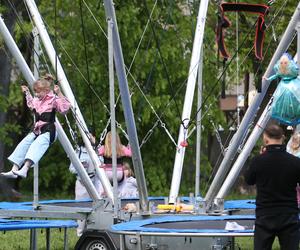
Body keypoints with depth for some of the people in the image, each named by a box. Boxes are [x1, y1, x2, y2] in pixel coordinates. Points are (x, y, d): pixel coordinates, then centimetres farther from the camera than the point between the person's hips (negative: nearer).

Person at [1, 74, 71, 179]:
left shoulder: (53, 100, -6)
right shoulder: (37, 101, 19)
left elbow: (65, 108, -22)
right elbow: (31, 104, 43)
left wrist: (59, 94, -27)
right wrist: (27, 93, 40)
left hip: (48, 131, -9)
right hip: (37, 130, 9)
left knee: (36, 145, -31)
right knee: (23, 145, -10)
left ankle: (24, 169, -48)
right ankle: (14, 170, -16)